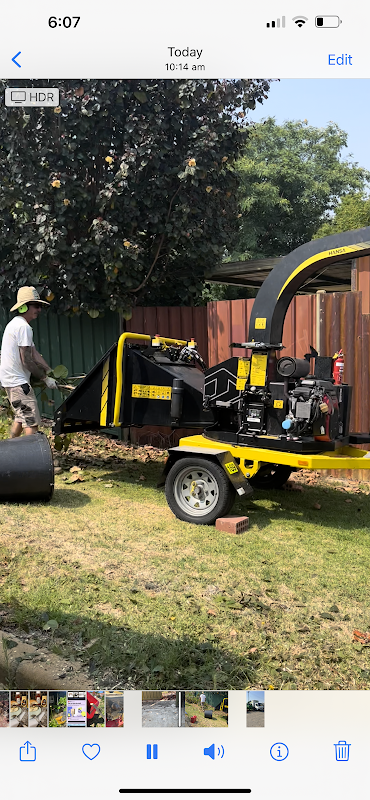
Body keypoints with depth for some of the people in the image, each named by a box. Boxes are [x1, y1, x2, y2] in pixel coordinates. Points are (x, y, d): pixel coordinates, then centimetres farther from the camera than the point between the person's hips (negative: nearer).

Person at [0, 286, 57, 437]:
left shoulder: (15, 324, 17)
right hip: (17, 381, -11)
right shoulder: (24, 327, -17)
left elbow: (34, 353, 14)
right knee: (32, 422, -12)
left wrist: (51, 373, 10)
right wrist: (46, 379, -8)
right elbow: (27, 361, -18)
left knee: (21, 417, 23)